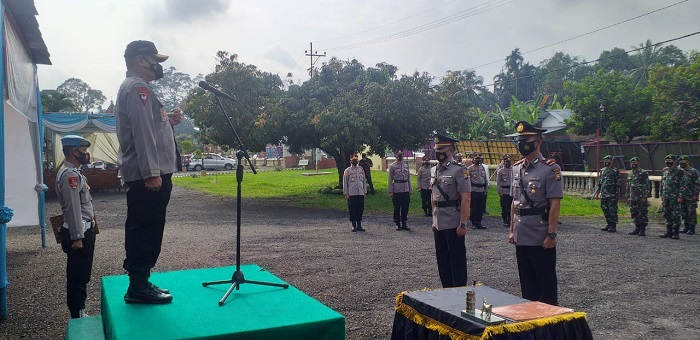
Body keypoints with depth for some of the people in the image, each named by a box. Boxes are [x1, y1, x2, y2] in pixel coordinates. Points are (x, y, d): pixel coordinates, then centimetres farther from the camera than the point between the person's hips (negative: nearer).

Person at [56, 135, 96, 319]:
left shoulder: (73, 172, 15)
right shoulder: (70, 175, -18)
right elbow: (72, 208, -23)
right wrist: (77, 238, -24)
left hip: (83, 230, 11)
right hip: (78, 232, -11)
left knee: (80, 275, 17)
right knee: (77, 276, -2)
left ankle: (79, 313, 28)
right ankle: (78, 316, 7)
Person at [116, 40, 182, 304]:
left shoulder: (134, 88, 23)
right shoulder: (138, 88, -10)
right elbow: (142, 133, -19)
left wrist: (168, 122, 13)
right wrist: (152, 173, -23)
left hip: (146, 175, 11)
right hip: (148, 175, -11)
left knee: (144, 231, 13)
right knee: (147, 231, -6)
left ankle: (140, 283, 21)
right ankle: (138, 288, 0)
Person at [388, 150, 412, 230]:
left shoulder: (406, 165, 10)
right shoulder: (392, 166, -2)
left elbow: (409, 178, 14)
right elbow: (390, 179, -2)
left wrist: (410, 189, 8)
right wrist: (390, 191, -7)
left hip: (406, 190, 4)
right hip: (397, 190, -4)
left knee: (405, 207, 7)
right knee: (397, 208, 2)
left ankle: (404, 224, 16)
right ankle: (398, 224, 11)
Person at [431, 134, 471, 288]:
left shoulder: (459, 171, -12)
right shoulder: (435, 170, 11)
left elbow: (466, 199, -16)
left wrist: (463, 224, -19)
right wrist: (434, 220, 17)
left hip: (453, 225, -8)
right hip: (439, 224, 8)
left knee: (457, 260, 2)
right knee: (442, 260, 15)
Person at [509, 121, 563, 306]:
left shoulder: (550, 168, -11)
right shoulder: (517, 168, 9)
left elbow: (555, 204, -14)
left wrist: (551, 234, -17)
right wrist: (512, 230, 13)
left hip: (541, 238, -6)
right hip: (521, 237, 7)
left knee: (546, 282, 6)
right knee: (526, 282, 16)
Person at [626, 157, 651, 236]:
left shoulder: (643, 173, -8)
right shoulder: (629, 174, 14)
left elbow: (647, 186, -12)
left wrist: (645, 197, -17)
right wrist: (628, 196, 16)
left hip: (641, 198, -7)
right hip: (633, 198, 7)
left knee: (643, 214, -3)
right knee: (634, 214, 9)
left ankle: (642, 230, 2)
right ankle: (637, 229, 18)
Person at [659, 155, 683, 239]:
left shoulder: (678, 171, -5)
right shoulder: (664, 171, 13)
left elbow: (682, 185, -9)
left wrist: (680, 196, -15)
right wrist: (661, 195, 15)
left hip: (674, 197, -6)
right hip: (665, 197, 6)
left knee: (675, 215, -2)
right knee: (667, 215, 10)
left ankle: (675, 233, 3)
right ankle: (669, 232, 17)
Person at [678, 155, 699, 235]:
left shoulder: (693, 172, -4)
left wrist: (695, 195, -13)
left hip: (690, 197, -6)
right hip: (682, 197, 6)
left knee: (691, 213, -2)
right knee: (683, 213, 9)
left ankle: (692, 228, 2)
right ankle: (686, 227, 18)